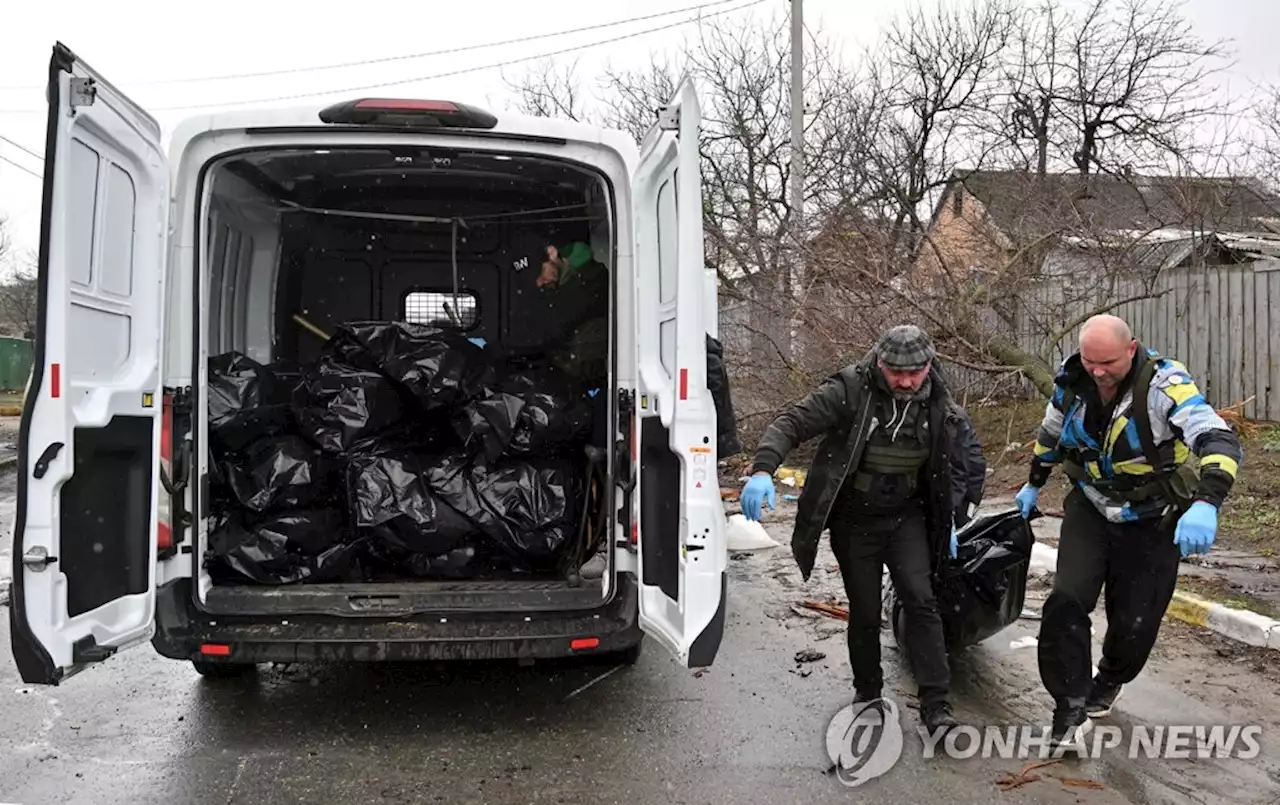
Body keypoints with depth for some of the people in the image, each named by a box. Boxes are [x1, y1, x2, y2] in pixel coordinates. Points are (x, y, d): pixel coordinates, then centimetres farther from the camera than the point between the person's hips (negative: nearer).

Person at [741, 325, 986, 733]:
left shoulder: (942, 409, -6)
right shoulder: (849, 391, -18)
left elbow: (970, 465, 11)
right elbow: (792, 423, -22)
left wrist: (952, 521, 8)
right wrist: (763, 470, -39)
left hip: (907, 519, 2)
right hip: (854, 522, -2)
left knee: (921, 602, -10)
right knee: (864, 612, 7)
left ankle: (936, 704, -1)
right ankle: (867, 693, 29)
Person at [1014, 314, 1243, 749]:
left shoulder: (1163, 383, -26)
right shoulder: (1072, 383, -10)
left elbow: (1220, 440, -37)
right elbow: (1050, 435, 11)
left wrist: (1205, 504, -54)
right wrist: (1033, 485, 24)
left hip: (1151, 521, -3)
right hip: (1090, 510, 3)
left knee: (1134, 622, 7)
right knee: (1066, 602, -15)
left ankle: (1107, 685, 39)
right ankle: (1071, 707, -2)